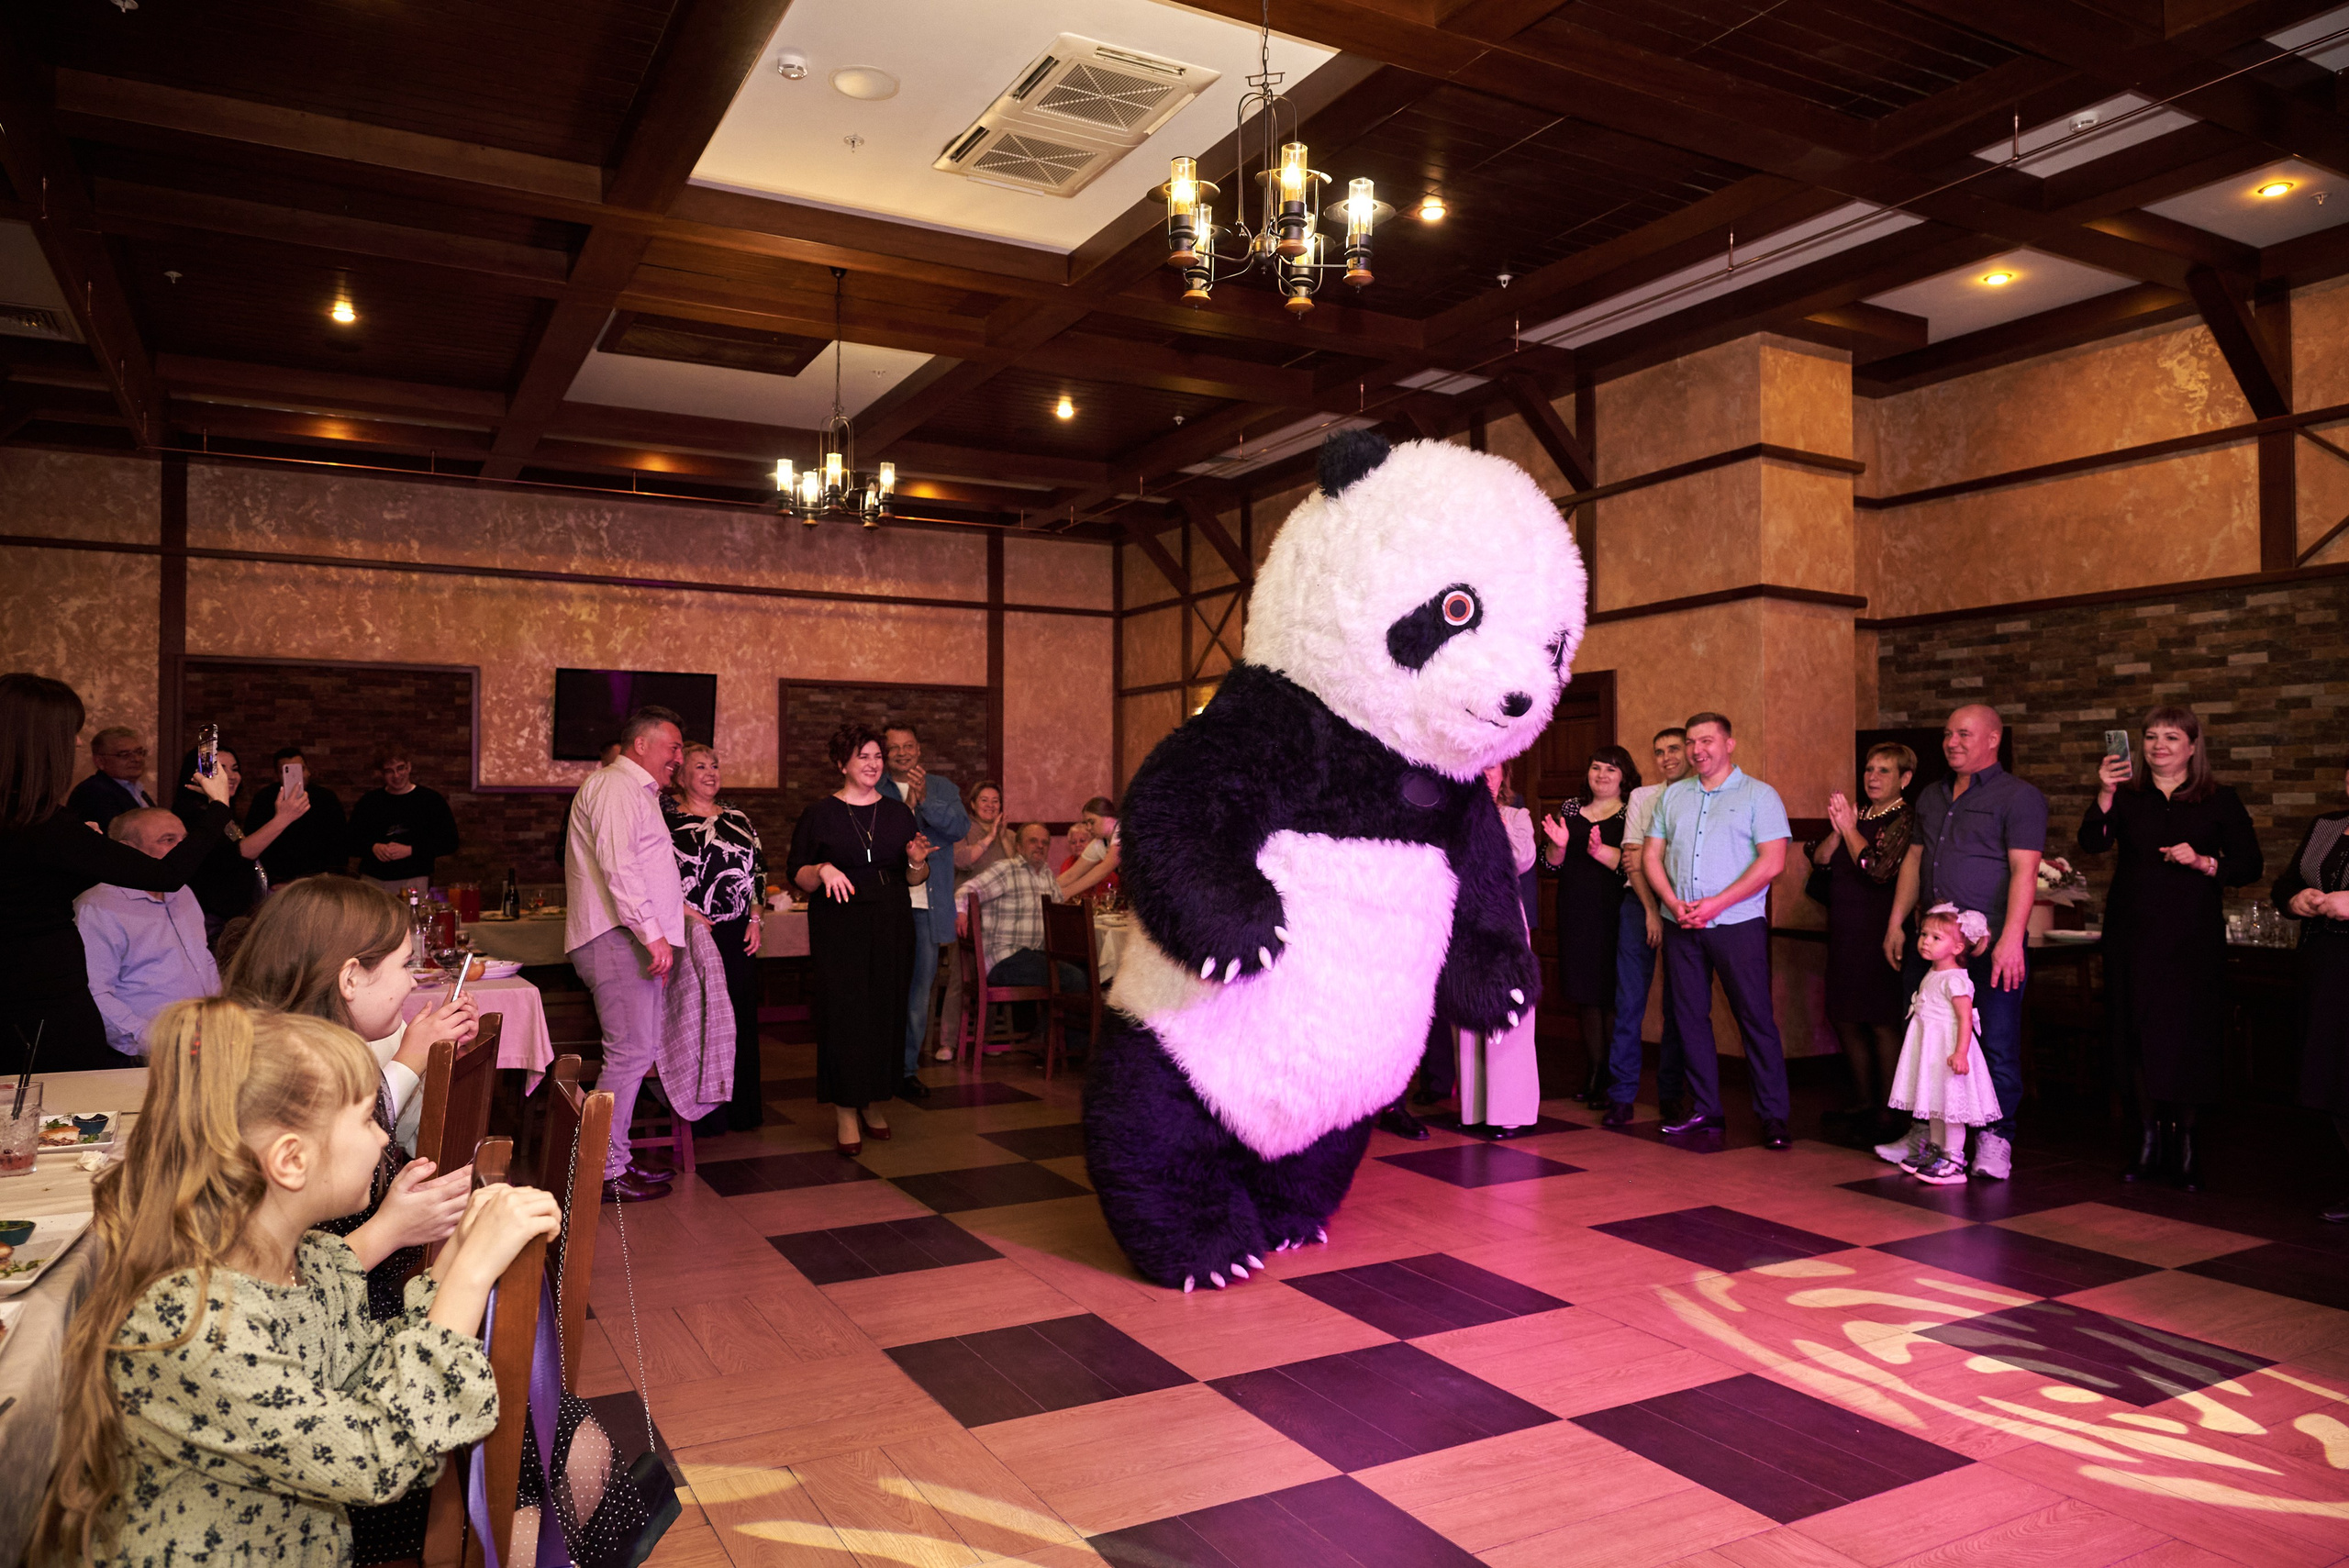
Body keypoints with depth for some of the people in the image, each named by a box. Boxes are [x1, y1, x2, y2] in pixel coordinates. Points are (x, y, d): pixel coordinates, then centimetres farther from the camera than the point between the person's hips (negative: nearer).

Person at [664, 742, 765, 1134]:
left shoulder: (736, 818, 14)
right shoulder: (665, 816, 0)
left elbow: (758, 869, 16)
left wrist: (756, 918, 7)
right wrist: (682, 911, -14)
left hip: (738, 933, 5)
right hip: (690, 931, -4)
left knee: (739, 1017, 7)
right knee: (694, 1018, -3)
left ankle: (739, 1108, 17)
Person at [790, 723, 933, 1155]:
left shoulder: (898, 812, 12)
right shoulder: (819, 814, 2)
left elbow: (915, 879, 14)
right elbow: (797, 876, 0)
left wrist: (917, 862, -7)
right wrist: (823, 870, -20)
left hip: (891, 925, 3)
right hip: (839, 926, -3)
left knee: (886, 1012, 5)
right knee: (843, 1012, -6)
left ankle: (873, 1102, 19)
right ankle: (845, 1112, 2)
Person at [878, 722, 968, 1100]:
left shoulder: (942, 788, 11)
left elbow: (961, 827, -5)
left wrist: (924, 800, -17)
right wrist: (905, 805, -17)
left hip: (926, 905, 2)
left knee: (920, 987, 7)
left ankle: (908, 1067, 17)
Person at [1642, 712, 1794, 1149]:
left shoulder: (1759, 796, 1)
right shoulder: (1672, 796, 15)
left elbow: (1772, 862, -8)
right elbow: (1652, 856, 11)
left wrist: (1716, 903, -14)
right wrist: (1674, 903, -6)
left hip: (1737, 923, -4)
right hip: (1680, 928, 5)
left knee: (1755, 1018, -4)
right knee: (1691, 1018, 7)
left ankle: (1772, 1117, 3)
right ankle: (1706, 1110, 16)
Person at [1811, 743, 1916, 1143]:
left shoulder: (1906, 820, -8)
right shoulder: (1854, 814, 14)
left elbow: (1878, 869, -20)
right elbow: (1819, 859, 7)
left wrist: (1850, 828, -9)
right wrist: (1838, 830, -8)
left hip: (1879, 933, -8)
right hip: (1844, 932, 8)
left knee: (1882, 1023, -2)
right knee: (1845, 1019, 14)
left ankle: (1887, 1114, 8)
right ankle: (1863, 1102, 28)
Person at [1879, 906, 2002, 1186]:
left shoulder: (1954, 979, -18)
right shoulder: (1932, 974, 11)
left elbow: (1965, 1018, -23)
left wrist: (1960, 1052, -29)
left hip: (1949, 1048, -10)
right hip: (1930, 1047, 10)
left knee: (1951, 1104, -6)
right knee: (1934, 1102, 18)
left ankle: (1953, 1162, -2)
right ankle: (1935, 1150, 29)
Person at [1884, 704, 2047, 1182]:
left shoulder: (2019, 797, -4)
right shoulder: (1931, 796, 18)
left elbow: (2024, 871, -12)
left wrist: (2011, 939, -21)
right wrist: (1896, 923, 13)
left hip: (1991, 947, -6)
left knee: (1996, 1044, -1)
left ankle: (1994, 1139, 8)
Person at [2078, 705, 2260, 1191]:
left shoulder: (2221, 801, 5)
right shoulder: (2127, 796, 7)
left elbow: (2250, 866, 4)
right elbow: (2092, 843, -10)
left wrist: (2203, 862, -13)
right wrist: (2104, 795, -24)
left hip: (2193, 937, -1)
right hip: (2133, 936, 1)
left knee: (2186, 1038, -2)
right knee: (2138, 1036, 4)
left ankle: (2184, 1139, 14)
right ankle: (2149, 1139, 16)